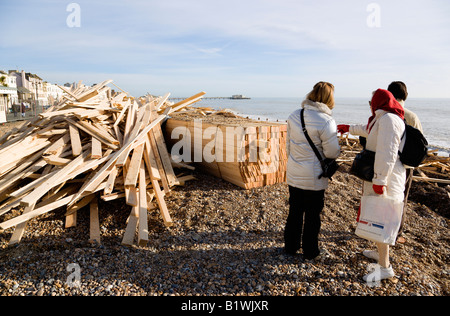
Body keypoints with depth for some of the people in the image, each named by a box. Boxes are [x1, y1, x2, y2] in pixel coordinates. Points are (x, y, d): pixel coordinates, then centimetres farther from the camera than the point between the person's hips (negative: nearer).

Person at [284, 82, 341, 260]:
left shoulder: (294, 116, 0)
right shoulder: (326, 121, -19)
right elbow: (332, 152, -15)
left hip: (294, 175, 5)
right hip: (314, 177, -5)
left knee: (295, 212, 18)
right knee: (312, 214, 11)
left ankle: (291, 247, 32)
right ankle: (309, 252, 27)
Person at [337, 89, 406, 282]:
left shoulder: (389, 119, -18)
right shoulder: (382, 120, 14)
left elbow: (386, 153, -25)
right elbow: (369, 130, 37)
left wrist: (380, 180, -27)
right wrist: (349, 128, 49)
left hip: (384, 178, -11)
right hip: (379, 176, 11)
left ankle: (385, 267, 7)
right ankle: (380, 252, 38)